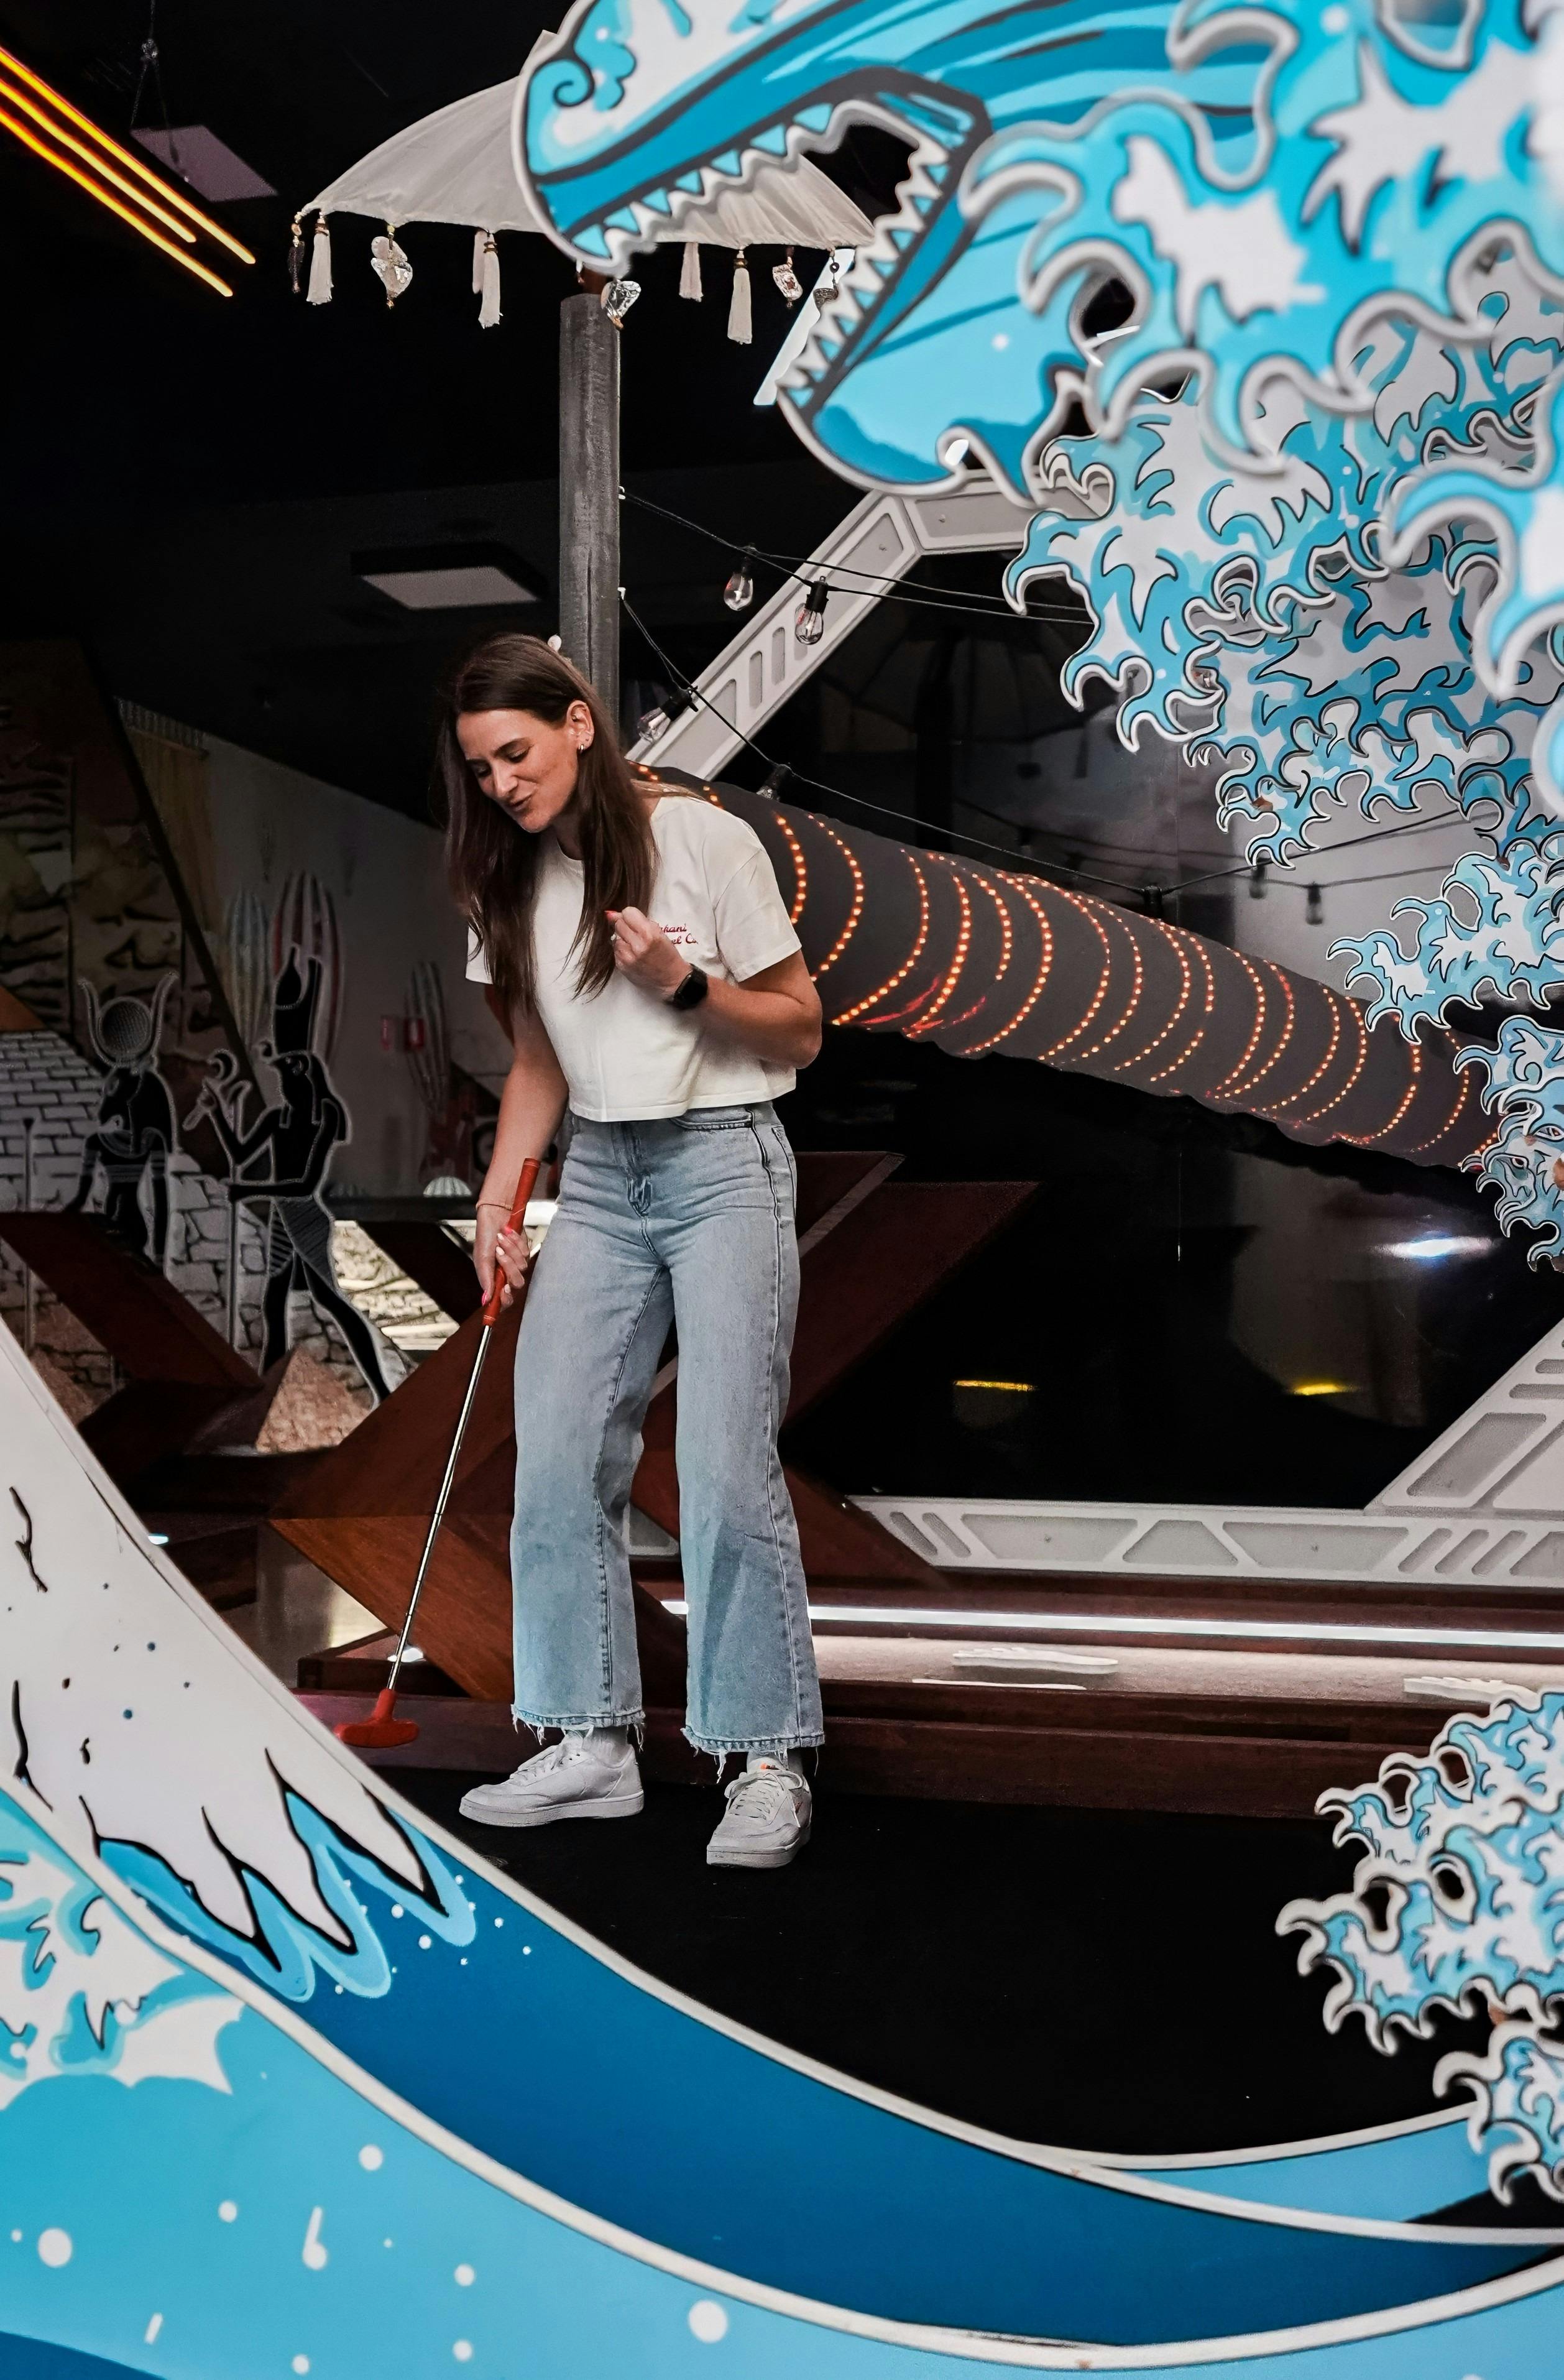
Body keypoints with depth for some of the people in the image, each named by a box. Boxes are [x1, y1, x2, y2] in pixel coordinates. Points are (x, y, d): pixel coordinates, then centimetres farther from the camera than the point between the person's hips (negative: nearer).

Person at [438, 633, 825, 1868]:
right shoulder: (514, 880, 10)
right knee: (558, 1463, 0)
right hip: (598, 1178, 6)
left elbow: (800, 1031, -4)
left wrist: (685, 982, -20)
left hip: (724, 1169, -6)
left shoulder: (705, 839, -7)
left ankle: (771, 1762, 0)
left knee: (727, 1472, -11)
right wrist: (497, 1206, 6)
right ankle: (593, 1742, 11)